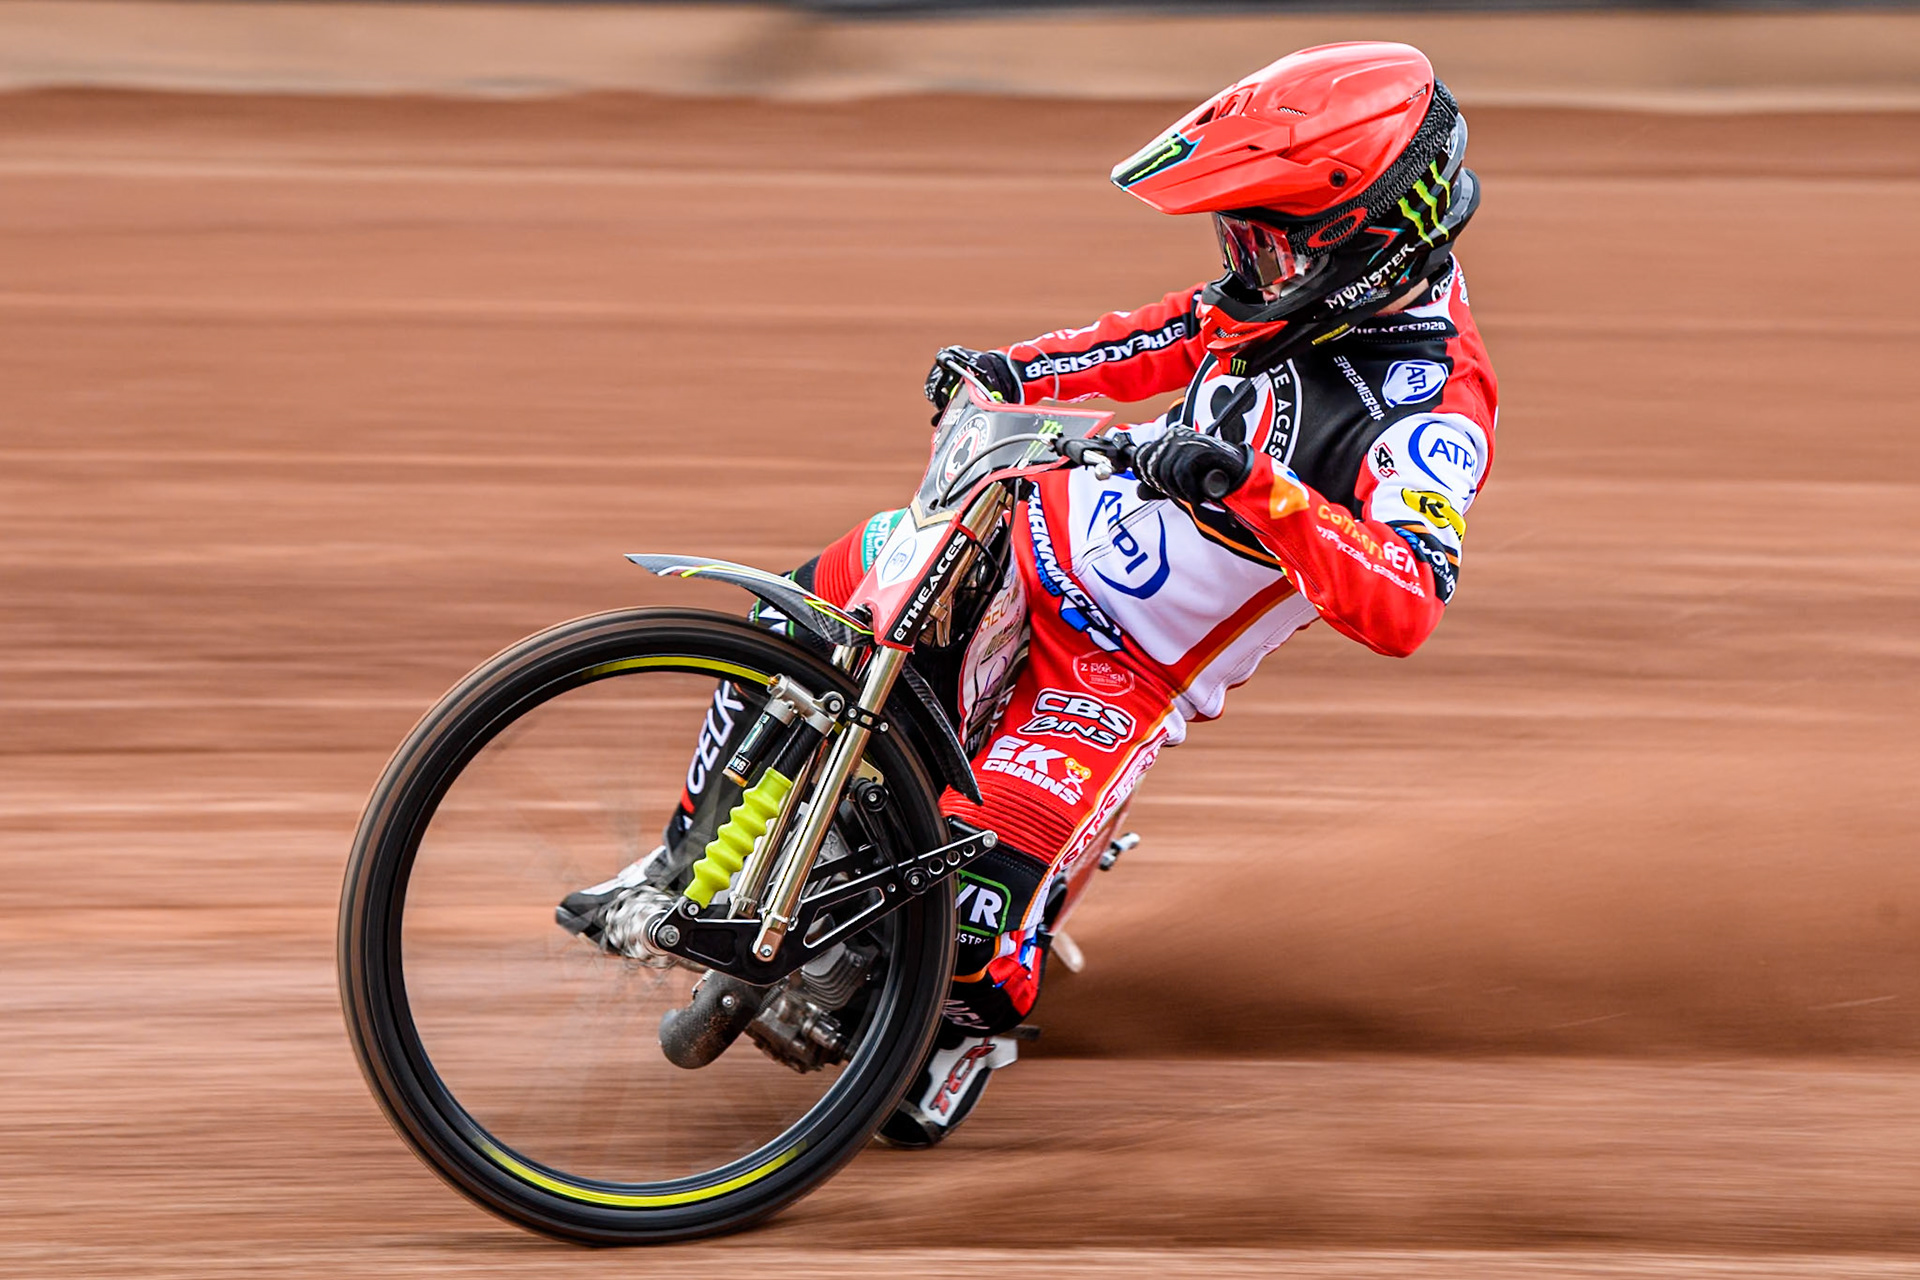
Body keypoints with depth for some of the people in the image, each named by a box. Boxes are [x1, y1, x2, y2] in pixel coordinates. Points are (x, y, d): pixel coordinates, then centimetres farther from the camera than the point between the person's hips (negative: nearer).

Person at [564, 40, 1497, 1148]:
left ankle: (977, 1024, 17)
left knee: (982, 877, -19)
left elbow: (1408, 608, -45)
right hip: (1055, 522, 7)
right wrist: (1017, 370, 4)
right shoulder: (1307, 279, -8)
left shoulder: (1430, 412, -31)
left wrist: (1257, 489, -53)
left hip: (1133, 666, -7)